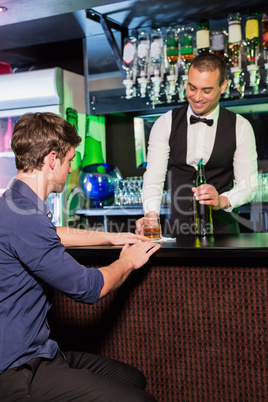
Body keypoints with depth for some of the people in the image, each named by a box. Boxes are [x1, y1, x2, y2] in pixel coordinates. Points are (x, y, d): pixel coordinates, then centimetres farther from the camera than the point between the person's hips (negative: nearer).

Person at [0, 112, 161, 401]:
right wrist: (128, 262, 3)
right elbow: (89, 288, -17)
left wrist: (110, 237, 32)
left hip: (37, 352, 10)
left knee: (133, 378, 11)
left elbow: (54, 235, 33)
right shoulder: (24, 218, -25)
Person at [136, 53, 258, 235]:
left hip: (223, 228, 0)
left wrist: (222, 200, -22)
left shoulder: (240, 127, 2)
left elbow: (249, 183, -2)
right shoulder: (166, 124, 2)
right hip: (178, 229, 1)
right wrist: (151, 214, -22)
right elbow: (153, 178, -3)